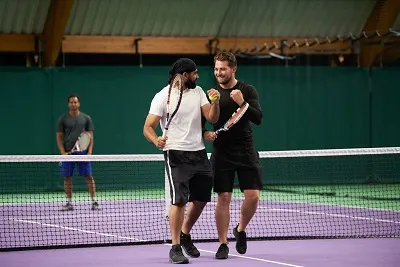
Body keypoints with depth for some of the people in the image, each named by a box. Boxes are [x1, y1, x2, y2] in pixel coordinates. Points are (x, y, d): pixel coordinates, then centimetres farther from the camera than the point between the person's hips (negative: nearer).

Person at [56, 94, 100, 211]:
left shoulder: (86, 118, 6)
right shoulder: (63, 119, 5)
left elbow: (90, 136, 6)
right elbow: (59, 137, 5)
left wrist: (89, 151, -6)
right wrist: (63, 152, -7)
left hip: (83, 152, -1)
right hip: (68, 152, 1)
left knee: (89, 176, -4)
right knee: (67, 177, 2)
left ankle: (94, 201, 0)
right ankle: (69, 203, 11)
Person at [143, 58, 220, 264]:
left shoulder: (198, 91, 9)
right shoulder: (163, 97, -7)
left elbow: (212, 118, 3)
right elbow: (148, 127, -9)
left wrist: (215, 102, -17)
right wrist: (156, 140, -30)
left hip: (199, 153, 6)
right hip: (176, 154, -6)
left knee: (201, 199, 13)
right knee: (179, 200, -14)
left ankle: (185, 235, 35)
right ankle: (175, 248, -7)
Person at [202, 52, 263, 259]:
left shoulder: (248, 91, 0)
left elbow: (258, 118, -12)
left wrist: (242, 103, -27)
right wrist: (204, 133, -11)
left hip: (246, 151, 0)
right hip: (221, 153, 0)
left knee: (253, 196, -6)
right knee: (223, 198, -3)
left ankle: (240, 230, 22)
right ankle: (223, 244, 7)